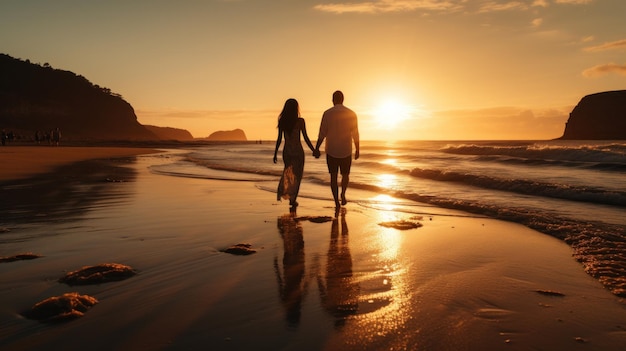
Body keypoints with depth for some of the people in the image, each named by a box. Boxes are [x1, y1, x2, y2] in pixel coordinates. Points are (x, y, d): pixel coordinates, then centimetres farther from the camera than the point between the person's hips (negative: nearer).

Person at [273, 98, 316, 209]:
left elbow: (279, 139, -1)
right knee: (297, 175, 9)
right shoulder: (300, 121, -11)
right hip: (298, 151, -3)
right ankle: (293, 200, 9)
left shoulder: (282, 121, -3)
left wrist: (275, 153, 9)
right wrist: (314, 150, 0)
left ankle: (284, 191, 13)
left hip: (286, 151, 3)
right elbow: (306, 138, -10)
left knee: (288, 173, 24)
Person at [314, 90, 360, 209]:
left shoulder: (327, 113, -7)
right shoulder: (351, 114, -4)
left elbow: (322, 134, -8)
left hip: (331, 151, 0)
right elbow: (355, 134, -1)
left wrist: (316, 149, 1)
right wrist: (357, 150, 9)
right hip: (346, 151, 1)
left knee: (333, 176, 9)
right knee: (345, 174, 21)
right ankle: (343, 194, 4)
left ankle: (337, 202, 4)